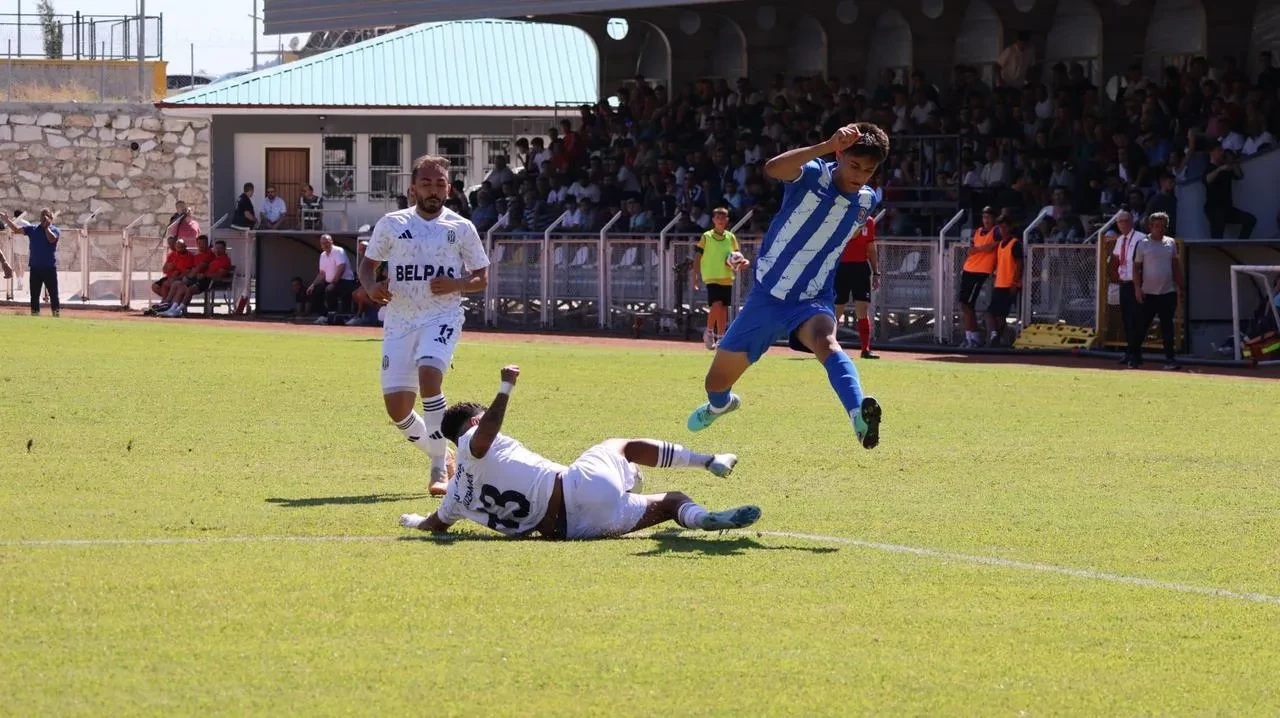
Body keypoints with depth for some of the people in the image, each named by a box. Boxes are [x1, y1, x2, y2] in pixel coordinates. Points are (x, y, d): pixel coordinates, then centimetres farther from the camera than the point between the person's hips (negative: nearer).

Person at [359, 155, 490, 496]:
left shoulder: (461, 228, 4)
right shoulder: (391, 224, 6)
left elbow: (481, 278, 9)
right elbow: (368, 264, 15)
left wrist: (456, 284, -12)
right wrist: (371, 286, -7)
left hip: (443, 317, -3)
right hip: (399, 320, 3)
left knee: (428, 373, -30)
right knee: (397, 408, -4)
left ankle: (439, 469, -20)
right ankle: (441, 455, 24)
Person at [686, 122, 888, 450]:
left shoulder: (867, 201, 0)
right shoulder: (813, 176, -16)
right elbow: (773, 168, -43)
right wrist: (826, 147, -53)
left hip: (813, 300, 1)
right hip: (766, 296, -1)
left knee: (824, 342, -37)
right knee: (716, 382, 13)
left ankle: (859, 416, -62)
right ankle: (721, 404, 52)